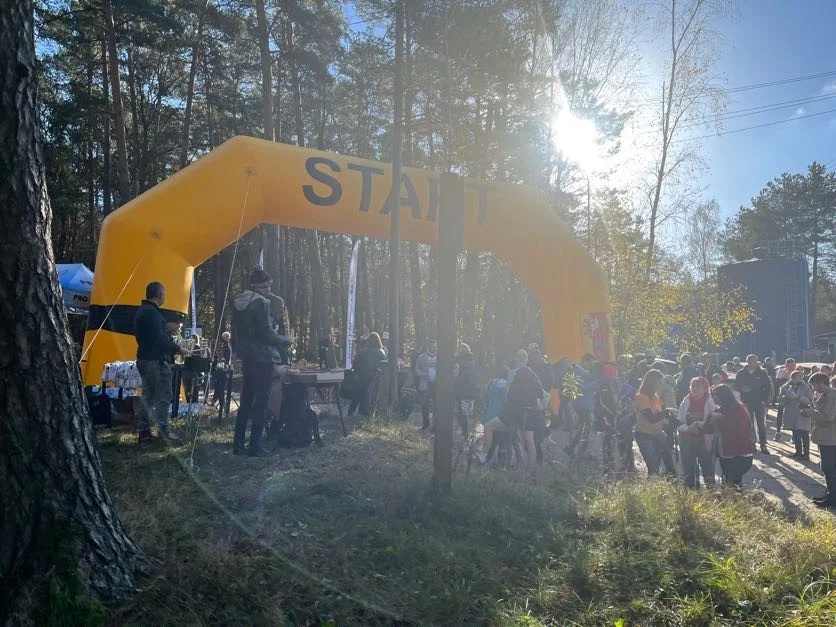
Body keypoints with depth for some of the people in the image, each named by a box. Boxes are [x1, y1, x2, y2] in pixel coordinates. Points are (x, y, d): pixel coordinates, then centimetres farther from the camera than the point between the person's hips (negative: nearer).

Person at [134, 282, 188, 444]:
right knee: (163, 397, -3)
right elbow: (160, 339, -23)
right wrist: (178, 349, -12)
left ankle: (144, 432, 14)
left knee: (148, 396, 12)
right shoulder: (153, 312, -18)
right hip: (156, 361, -10)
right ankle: (163, 431, -1)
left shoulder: (141, 311, 14)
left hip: (144, 359, 10)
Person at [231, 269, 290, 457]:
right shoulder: (261, 302, -15)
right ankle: (255, 446, -1)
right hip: (262, 358, -8)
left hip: (247, 358, 8)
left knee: (246, 401, 13)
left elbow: (235, 332, 16)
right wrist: (285, 340, -1)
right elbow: (267, 333, -17)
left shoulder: (238, 302, 11)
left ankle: (238, 444, 15)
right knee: (261, 402, -2)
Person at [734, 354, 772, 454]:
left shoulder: (762, 373, -1)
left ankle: (763, 446, 5)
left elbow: (768, 387, 2)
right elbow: (736, 385, 7)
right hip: (746, 403, 1)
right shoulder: (741, 374, 1)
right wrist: (743, 389, -14)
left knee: (761, 425, 1)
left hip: (760, 403, -1)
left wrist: (764, 399, -6)